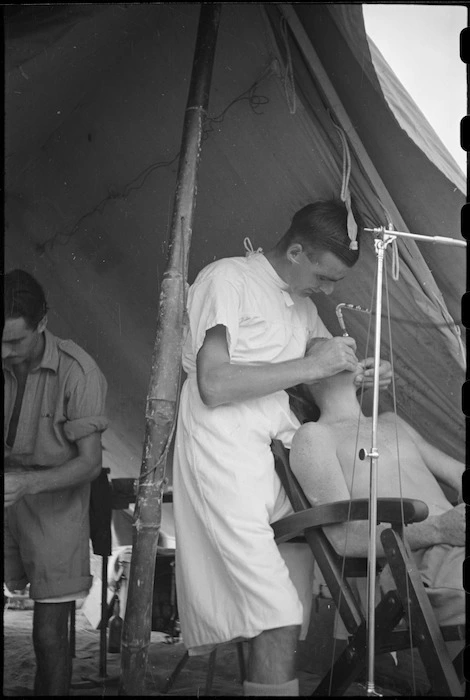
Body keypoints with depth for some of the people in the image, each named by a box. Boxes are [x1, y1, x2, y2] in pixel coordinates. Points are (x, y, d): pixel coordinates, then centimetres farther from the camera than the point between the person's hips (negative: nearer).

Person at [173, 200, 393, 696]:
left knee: (294, 613, 4)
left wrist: (358, 371, 5)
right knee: (277, 618, -15)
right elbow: (214, 386, -17)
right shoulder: (227, 278, -7)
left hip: (281, 455, 9)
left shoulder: (302, 303, 19)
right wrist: (310, 365, -16)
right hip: (227, 455, -8)